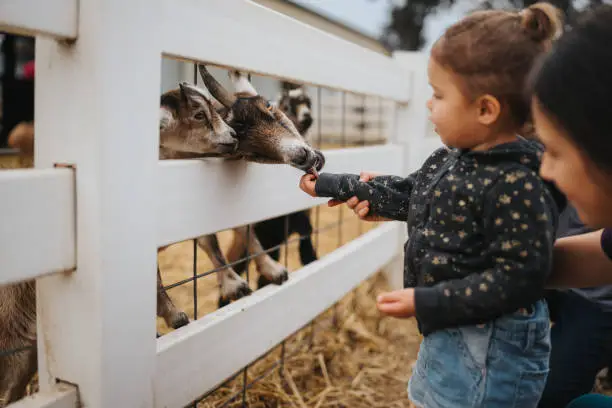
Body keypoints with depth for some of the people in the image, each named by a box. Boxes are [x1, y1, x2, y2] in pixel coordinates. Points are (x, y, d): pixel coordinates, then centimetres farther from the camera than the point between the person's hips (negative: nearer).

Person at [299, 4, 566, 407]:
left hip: (491, 352, -9)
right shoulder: (451, 160, 1)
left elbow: (518, 276, -27)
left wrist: (426, 302, -26)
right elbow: (406, 195, 14)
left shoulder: (518, 184, -26)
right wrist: (332, 185, 19)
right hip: (447, 335, 9)